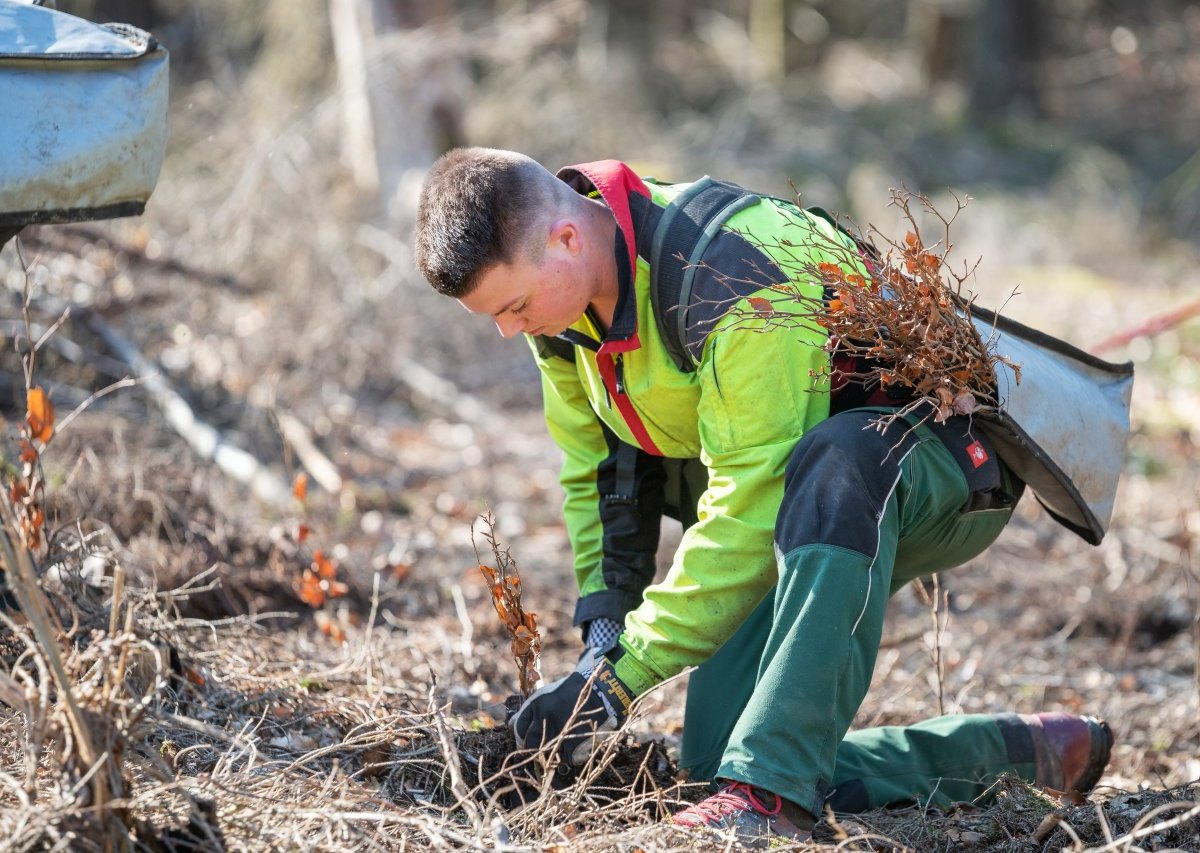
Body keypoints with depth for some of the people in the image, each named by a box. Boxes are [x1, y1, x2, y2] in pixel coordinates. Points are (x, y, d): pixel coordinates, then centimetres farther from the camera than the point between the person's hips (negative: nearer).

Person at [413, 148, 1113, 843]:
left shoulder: (735, 278, -33)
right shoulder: (562, 289, -7)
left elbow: (751, 506, -33)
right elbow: (597, 470, 4)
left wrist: (621, 673, -30)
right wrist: (603, 625, -10)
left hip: (949, 456, -8)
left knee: (833, 462, -44)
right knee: (715, 754, -5)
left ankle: (772, 790, -42)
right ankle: (1022, 752, 7)